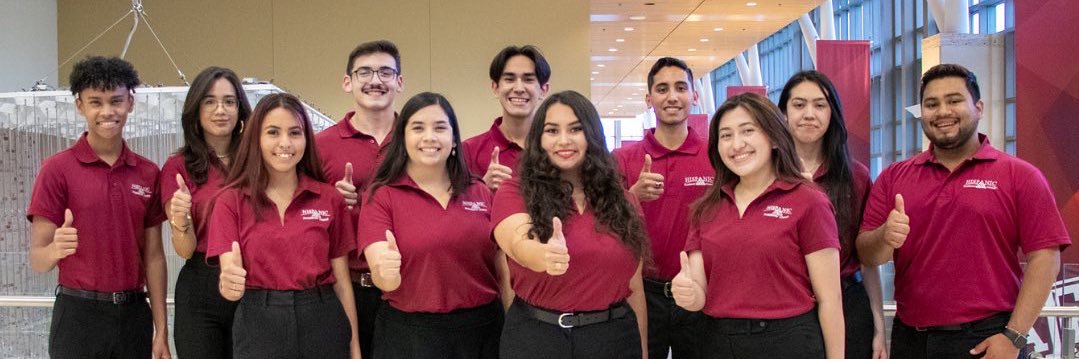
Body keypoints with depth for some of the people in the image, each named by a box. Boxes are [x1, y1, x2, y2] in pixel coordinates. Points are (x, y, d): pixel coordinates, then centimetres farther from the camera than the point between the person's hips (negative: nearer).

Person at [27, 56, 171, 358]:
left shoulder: (148, 173, 6)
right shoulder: (57, 169, -5)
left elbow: (153, 256, 8)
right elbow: (37, 260, -7)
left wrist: (161, 331, 4)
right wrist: (54, 250, -29)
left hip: (134, 314, 4)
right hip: (79, 315, -3)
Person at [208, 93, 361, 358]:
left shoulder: (330, 199, 1)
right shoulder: (230, 200, -2)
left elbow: (341, 280, 4)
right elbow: (228, 271, -9)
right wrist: (229, 284, -32)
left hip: (322, 323, 1)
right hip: (258, 325, -1)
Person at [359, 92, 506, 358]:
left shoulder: (481, 193, 3)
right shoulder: (382, 196, -6)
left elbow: (502, 267, 7)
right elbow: (385, 281, -15)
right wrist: (386, 273, -37)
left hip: (481, 329, 3)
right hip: (409, 334, -3)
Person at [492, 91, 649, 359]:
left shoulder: (622, 201, 4)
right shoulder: (514, 193, -5)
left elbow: (634, 287, 8)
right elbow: (519, 244, -26)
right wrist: (545, 255, -48)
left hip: (613, 337, 3)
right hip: (536, 337, -2)